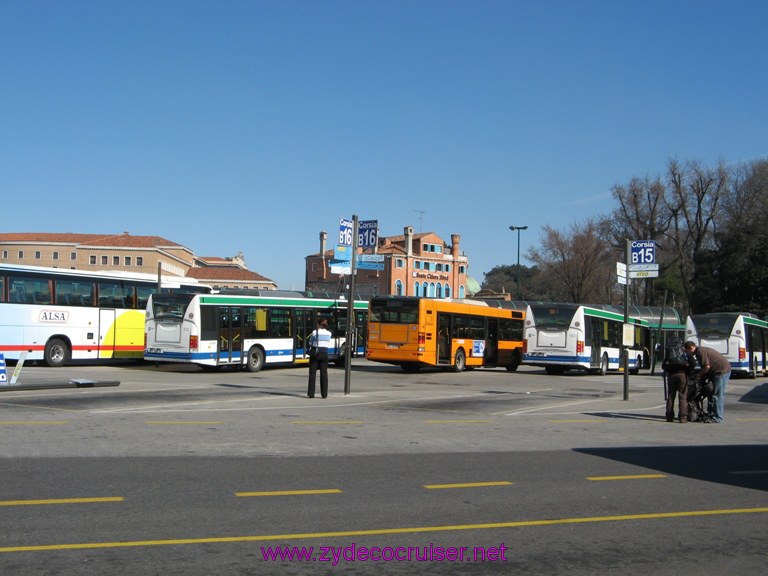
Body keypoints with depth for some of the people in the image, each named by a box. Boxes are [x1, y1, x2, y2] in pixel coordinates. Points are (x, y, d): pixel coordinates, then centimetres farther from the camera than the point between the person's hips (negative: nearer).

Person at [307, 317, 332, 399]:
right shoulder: (329, 333, 3)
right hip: (324, 354, 2)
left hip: (315, 354, -2)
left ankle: (311, 393, 2)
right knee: (324, 374, 5)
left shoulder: (314, 332, -6)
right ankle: (324, 394, 4)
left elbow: (310, 343, 2)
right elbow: (328, 344, 8)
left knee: (312, 374, 4)